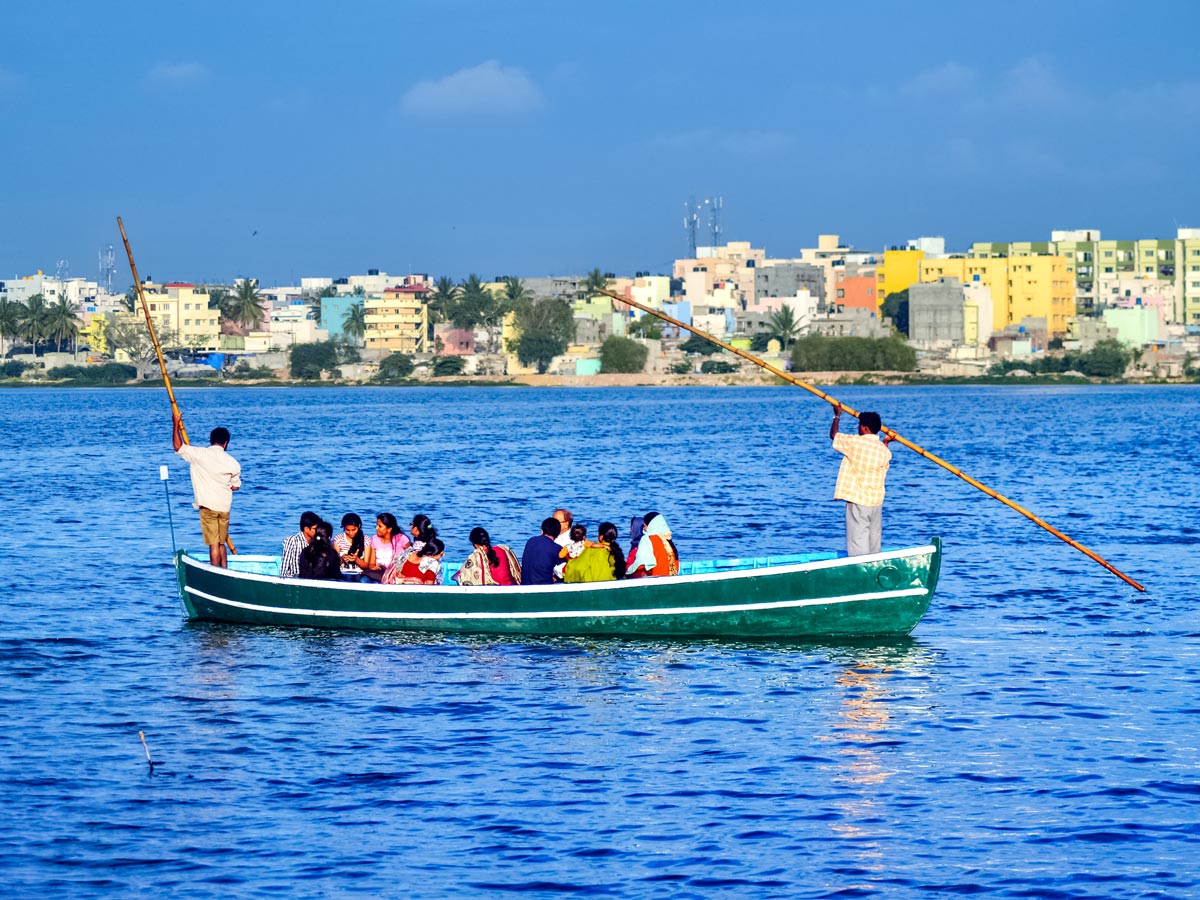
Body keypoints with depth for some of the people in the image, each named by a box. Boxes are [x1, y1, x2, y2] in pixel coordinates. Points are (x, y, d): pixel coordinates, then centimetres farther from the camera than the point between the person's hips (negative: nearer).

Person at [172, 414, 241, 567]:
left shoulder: (200, 454, -8)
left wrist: (176, 424, 9)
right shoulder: (233, 463, 1)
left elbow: (178, 447, -1)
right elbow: (235, 486, 10)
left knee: (214, 543, -3)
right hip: (224, 507, 3)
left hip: (208, 505, -3)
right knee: (221, 543, 16)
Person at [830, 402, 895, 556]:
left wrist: (837, 416, 21)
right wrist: (886, 442, 27)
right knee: (874, 540, 14)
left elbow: (833, 435, 5)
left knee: (857, 541, -6)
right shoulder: (885, 450, 1)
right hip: (877, 501, 5)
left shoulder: (854, 442, -12)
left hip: (857, 501, -5)